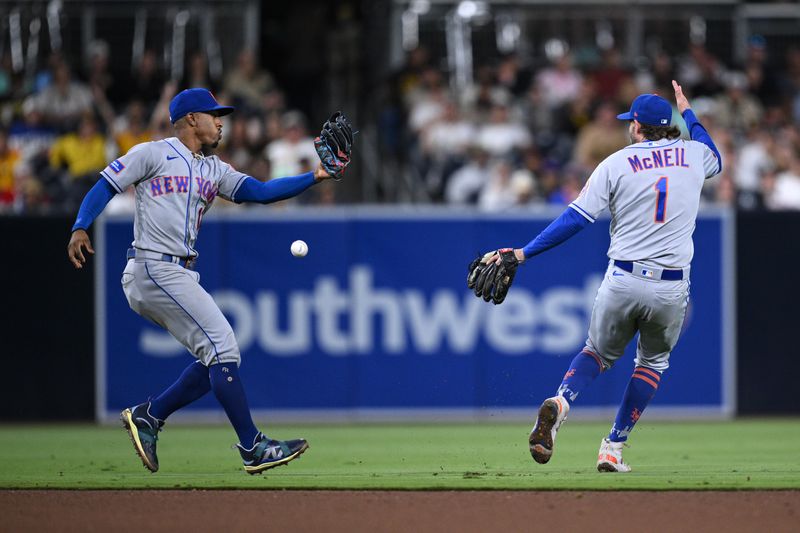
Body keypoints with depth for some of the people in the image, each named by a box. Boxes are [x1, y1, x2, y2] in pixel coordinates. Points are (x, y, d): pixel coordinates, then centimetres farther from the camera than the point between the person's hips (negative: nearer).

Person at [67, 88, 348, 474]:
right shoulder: (153, 154, 0)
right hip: (154, 268, -9)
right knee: (221, 347, -13)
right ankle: (252, 448, -12)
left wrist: (315, 177, -1)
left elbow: (260, 192, 10)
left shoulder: (213, 170, 20)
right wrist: (80, 228, -19)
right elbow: (104, 187, -2)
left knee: (218, 360, 5)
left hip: (180, 276, 9)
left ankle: (149, 415, 14)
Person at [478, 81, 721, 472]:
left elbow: (575, 219, -8)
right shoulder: (693, 154, 7)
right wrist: (687, 113, 44)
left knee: (599, 353, 21)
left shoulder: (616, 164, -1)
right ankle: (613, 449, 13)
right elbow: (716, 161, 34)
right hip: (672, 289, 1)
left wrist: (522, 254, -7)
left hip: (622, 282, -1)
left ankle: (560, 402, -10)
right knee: (653, 361, 23)